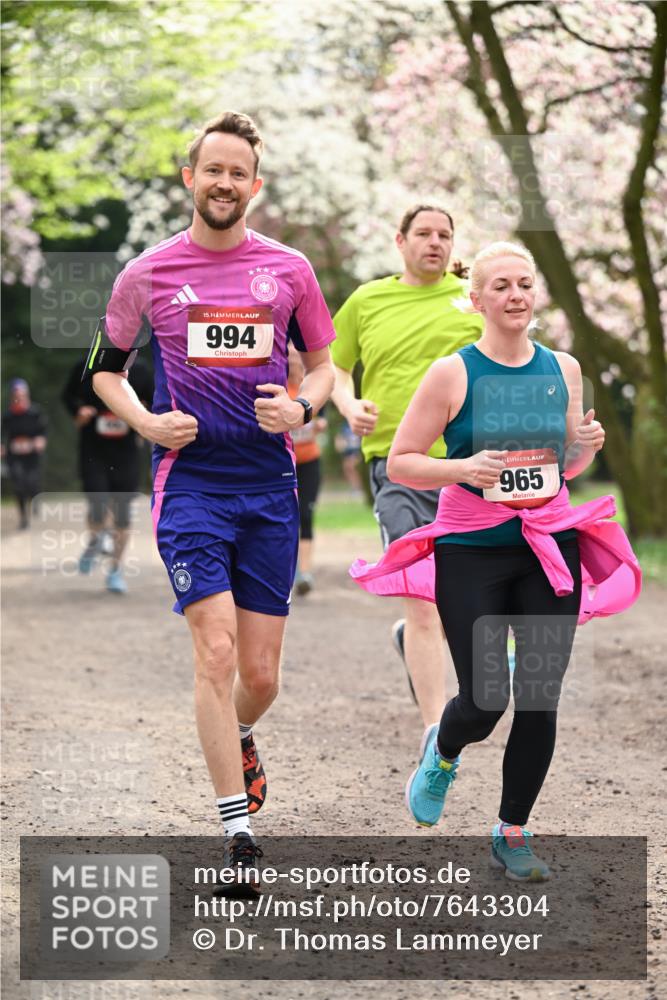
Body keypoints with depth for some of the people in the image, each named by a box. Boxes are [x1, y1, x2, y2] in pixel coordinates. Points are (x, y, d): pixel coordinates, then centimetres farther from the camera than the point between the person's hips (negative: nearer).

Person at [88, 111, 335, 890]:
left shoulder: (288, 269, 6)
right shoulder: (148, 273, 2)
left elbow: (322, 364, 15)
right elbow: (106, 367, 14)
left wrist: (302, 406, -6)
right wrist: (145, 422, -5)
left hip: (269, 484, 2)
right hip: (189, 482, -2)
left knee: (259, 674, 5)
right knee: (216, 652, -14)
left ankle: (237, 738, 41)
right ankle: (238, 833, -9)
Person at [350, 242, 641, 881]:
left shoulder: (564, 369, 6)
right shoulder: (452, 374, -6)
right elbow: (400, 462, -4)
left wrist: (587, 445, -4)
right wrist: (462, 468, -20)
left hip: (550, 549, 3)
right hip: (472, 549, -3)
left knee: (540, 702, 0)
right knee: (485, 701, -6)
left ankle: (511, 834, 17)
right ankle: (443, 752, 31)